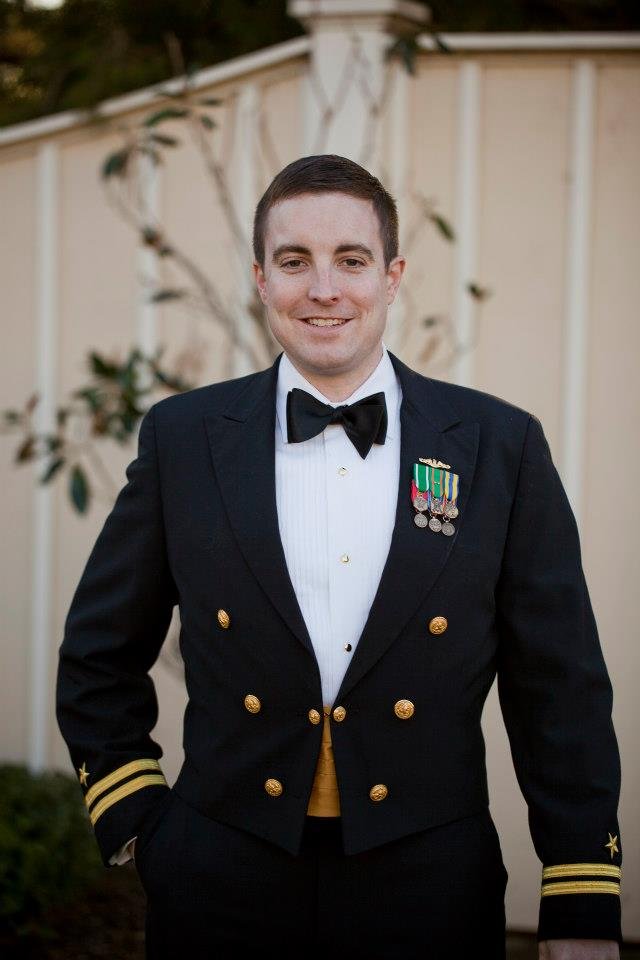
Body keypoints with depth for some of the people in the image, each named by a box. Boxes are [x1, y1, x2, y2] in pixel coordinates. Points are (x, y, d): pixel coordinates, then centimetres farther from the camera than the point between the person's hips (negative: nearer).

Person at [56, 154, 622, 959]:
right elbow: (100, 658, 11)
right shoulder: (183, 438, 1)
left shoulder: (502, 446, -1)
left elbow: (561, 692, -1)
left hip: (430, 891, 0)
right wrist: (136, 824, 4)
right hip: (222, 887, 1)